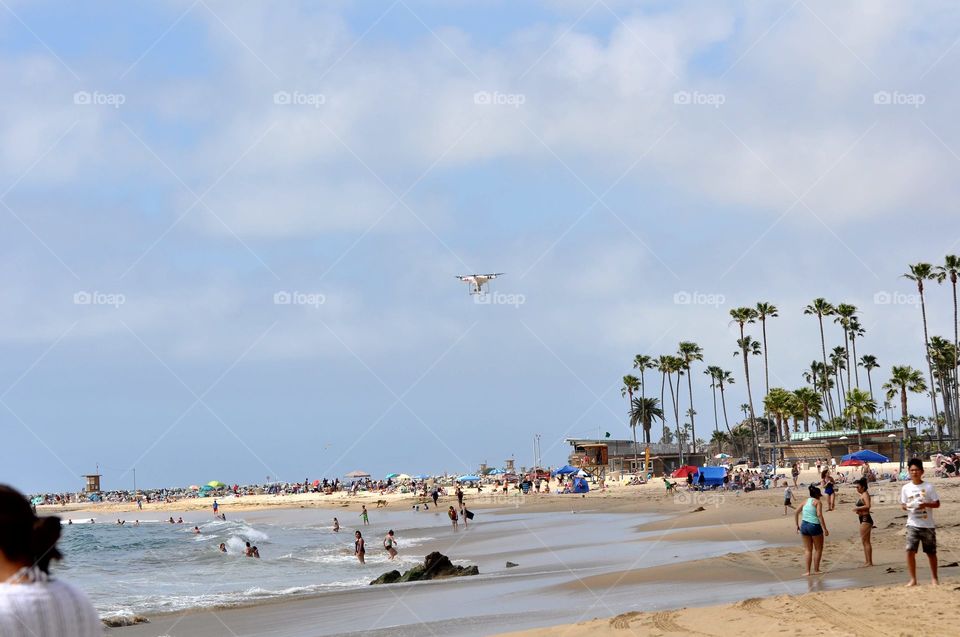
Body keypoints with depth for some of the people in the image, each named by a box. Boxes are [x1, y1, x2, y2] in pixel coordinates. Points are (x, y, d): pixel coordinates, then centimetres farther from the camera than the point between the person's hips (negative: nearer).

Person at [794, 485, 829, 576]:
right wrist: (824, 529, -17)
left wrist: (797, 525, 20)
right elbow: (819, 515, -16)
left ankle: (807, 571, 7)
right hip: (814, 526, -5)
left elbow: (796, 513, 12)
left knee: (807, 549, 12)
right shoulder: (817, 502, -3)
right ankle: (816, 570, 13)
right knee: (818, 549, 11)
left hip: (804, 526, 5)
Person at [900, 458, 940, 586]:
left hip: (927, 524, -1)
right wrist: (906, 506, -12)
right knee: (910, 550, -13)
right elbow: (902, 504, 11)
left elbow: (937, 504, -1)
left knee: (931, 552, 8)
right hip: (913, 524, 1)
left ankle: (934, 578, 23)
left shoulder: (928, 487, -2)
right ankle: (913, 579, -6)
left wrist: (926, 504, -19)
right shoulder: (905, 488, 5)